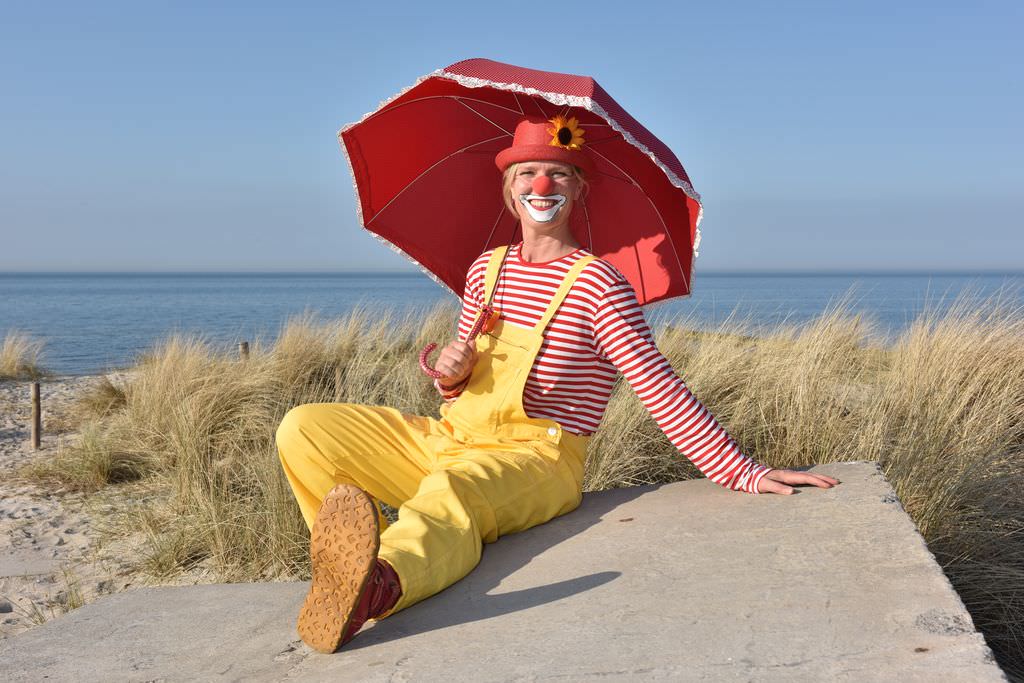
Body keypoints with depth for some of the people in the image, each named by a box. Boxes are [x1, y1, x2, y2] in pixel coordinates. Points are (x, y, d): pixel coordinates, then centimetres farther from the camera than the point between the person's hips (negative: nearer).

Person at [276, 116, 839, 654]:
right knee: (302, 430, -3)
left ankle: (380, 586, -73)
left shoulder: (596, 284, -7)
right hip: (452, 440, 8)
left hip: (537, 456, -7)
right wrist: (452, 376, -5)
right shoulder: (486, 270, 13)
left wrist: (742, 473, -20)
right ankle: (364, 556, -13)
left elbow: (661, 391, -12)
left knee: (451, 491, -43)